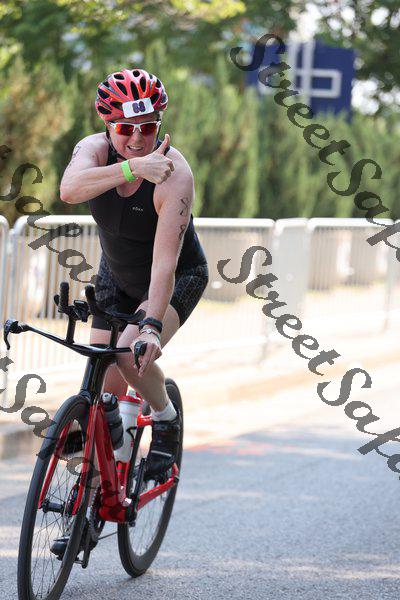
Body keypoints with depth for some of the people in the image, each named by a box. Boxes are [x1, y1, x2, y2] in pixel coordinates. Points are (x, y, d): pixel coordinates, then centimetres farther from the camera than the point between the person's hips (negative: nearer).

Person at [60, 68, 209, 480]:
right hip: (117, 277, 4)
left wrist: (153, 325, -48)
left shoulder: (174, 175, -30)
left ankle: (166, 422, -1)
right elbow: (69, 190, -43)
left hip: (179, 278, -4)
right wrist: (133, 168, -53)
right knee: (105, 392, -2)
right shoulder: (94, 149, -19)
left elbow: (165, 262, -37)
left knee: (133, 353, -30)